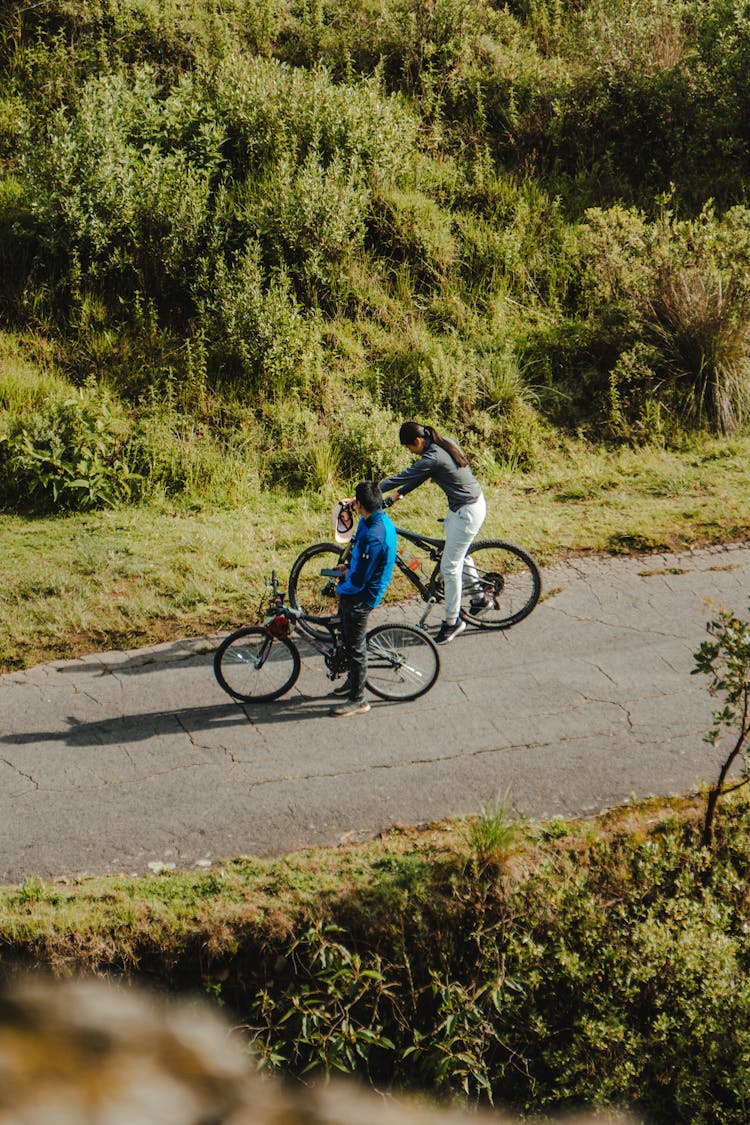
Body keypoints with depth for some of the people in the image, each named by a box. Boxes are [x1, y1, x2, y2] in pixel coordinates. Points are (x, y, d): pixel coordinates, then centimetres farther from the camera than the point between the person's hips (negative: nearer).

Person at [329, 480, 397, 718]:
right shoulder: (381, 519, -2)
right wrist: (350, 567, 8)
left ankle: (357, 700, 15)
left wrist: (340, 588, -9)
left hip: (360, 597, -10)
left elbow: (358, 580, -26)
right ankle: (354, 679, 45)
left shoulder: (373, 537, -32)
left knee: (355, 646, 3)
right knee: (348, 637, 26)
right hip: (358, 591, 10)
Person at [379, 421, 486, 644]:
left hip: (467, 512, -10)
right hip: (474, 501, 10)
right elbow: (420, 474, 14)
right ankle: (478, 597, 42)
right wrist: (400, 493, 8)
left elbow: (401, 478, -22)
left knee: (450, 566, -2)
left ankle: (453, 621, 7)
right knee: (460, 554, 27)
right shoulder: (444, 444, 3)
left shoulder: (432, 458, -25)